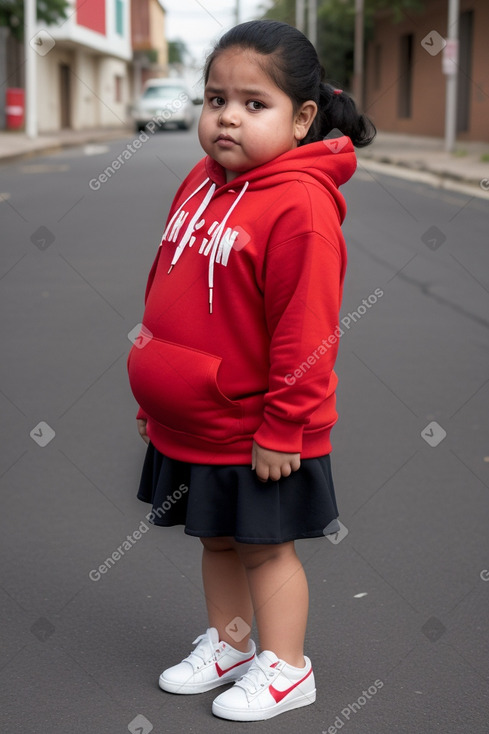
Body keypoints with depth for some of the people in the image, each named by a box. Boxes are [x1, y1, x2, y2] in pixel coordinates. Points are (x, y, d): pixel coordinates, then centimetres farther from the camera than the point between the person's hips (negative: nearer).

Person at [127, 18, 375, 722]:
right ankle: (228, 644, 39)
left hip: (255, 435, -7)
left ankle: (285, 669, 25)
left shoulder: (298, 204, -21)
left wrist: (282, 428, -19)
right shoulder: (200, 183, 5)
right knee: (217, 539, 21)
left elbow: (306, 331, -21)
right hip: (189, 426, 8)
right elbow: (164, 297, 14)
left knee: (265, 545, 8)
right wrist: (155, 398, 16)